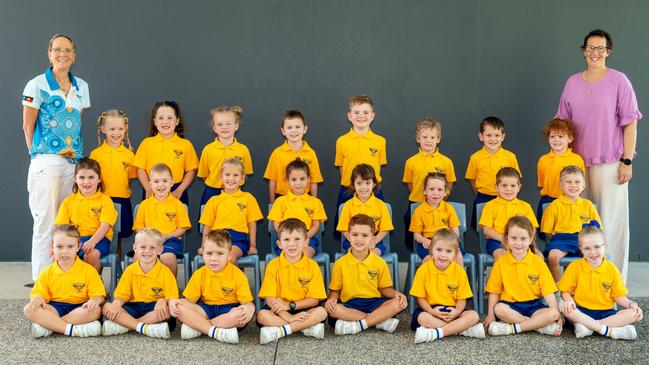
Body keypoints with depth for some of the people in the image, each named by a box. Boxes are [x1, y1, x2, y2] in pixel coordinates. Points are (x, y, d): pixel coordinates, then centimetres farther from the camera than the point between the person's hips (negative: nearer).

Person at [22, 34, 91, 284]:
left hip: (74, 163, 5)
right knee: (46, 223, -4)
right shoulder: (37, 85, -2)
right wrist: (37, 153, 1)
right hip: (46, 162, -5)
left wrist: (76, 152, 12)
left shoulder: (81, 87, 12)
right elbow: (28, 126, 0)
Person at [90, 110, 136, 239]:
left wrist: (122, 191, -1)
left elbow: (130, 178, 10)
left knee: (122, 234, 10)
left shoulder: (129, 154, 4)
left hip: (123, 201, 2)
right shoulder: (95, 154, -2)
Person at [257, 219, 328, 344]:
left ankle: (279, 331, -29)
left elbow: (315, 299, -7)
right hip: (279, 310, 0)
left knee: (321, 312, -27)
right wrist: (288, 317, -24)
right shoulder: (273, 265, -4)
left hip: (303, 310, 0)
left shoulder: (312, 266, -3)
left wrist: (290, 305, -19)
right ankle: (307, 328, -26)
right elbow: (270, 298, -10)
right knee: (262, 315, -29)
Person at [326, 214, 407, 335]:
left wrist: (396, 293, -11)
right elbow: (335, 290, 7)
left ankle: (358, 325, -27)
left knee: (398, 303, -25)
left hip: (374, 302, 1)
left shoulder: (380, 263, 4)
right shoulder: (340, 264, 1)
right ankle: (381, 320, -26)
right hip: (350, 305, -1)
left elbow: (384, 288, 11)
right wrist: (332, 298, -16)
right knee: (331, 309, -33)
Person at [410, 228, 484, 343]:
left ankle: (435, 333, -33)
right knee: (422, 317, -35)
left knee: (474, 315, -24)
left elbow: (462, 299, 1)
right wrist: (431, 311, -23)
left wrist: (457, 311, -21)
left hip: (452, 311, 2)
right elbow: (420, 297, -3)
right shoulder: (423, 270, -7)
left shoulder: (459, 272, -2)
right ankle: (463, 329, -27)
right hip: (431, 309, -2)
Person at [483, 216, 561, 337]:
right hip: (510, 305, -1)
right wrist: (490, 315, -7)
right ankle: (540, 325, -23)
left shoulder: (538, 262, -1)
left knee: (553, 314, -26)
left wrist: (556, 315, -12)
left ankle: (511, 328, -25)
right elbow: (494, 292, 1)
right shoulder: (501, 263, -1)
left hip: (533, 305, 1)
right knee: (499, 308, -32)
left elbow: (548, 292, -2)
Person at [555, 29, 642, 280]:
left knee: (612, 219, 0)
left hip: (610, 164, -4)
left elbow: (630, 124, -4)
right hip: (578, 163, 4)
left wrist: (627, 161, -9)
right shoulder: (573, 82, 9)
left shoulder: (619, 81, -3)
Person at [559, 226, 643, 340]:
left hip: (606, 312, 2)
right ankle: (609, 331, -30)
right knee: (566, 309, -34)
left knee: (634, 314, -22)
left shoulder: (612, 269, 3)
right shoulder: (575, 266, -2)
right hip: (582, 311, -2)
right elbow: (565, 291, 0)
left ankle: (589, 326, -27)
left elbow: (618, 296, 6)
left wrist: (631, 304, -13)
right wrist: (568, 300, -21)